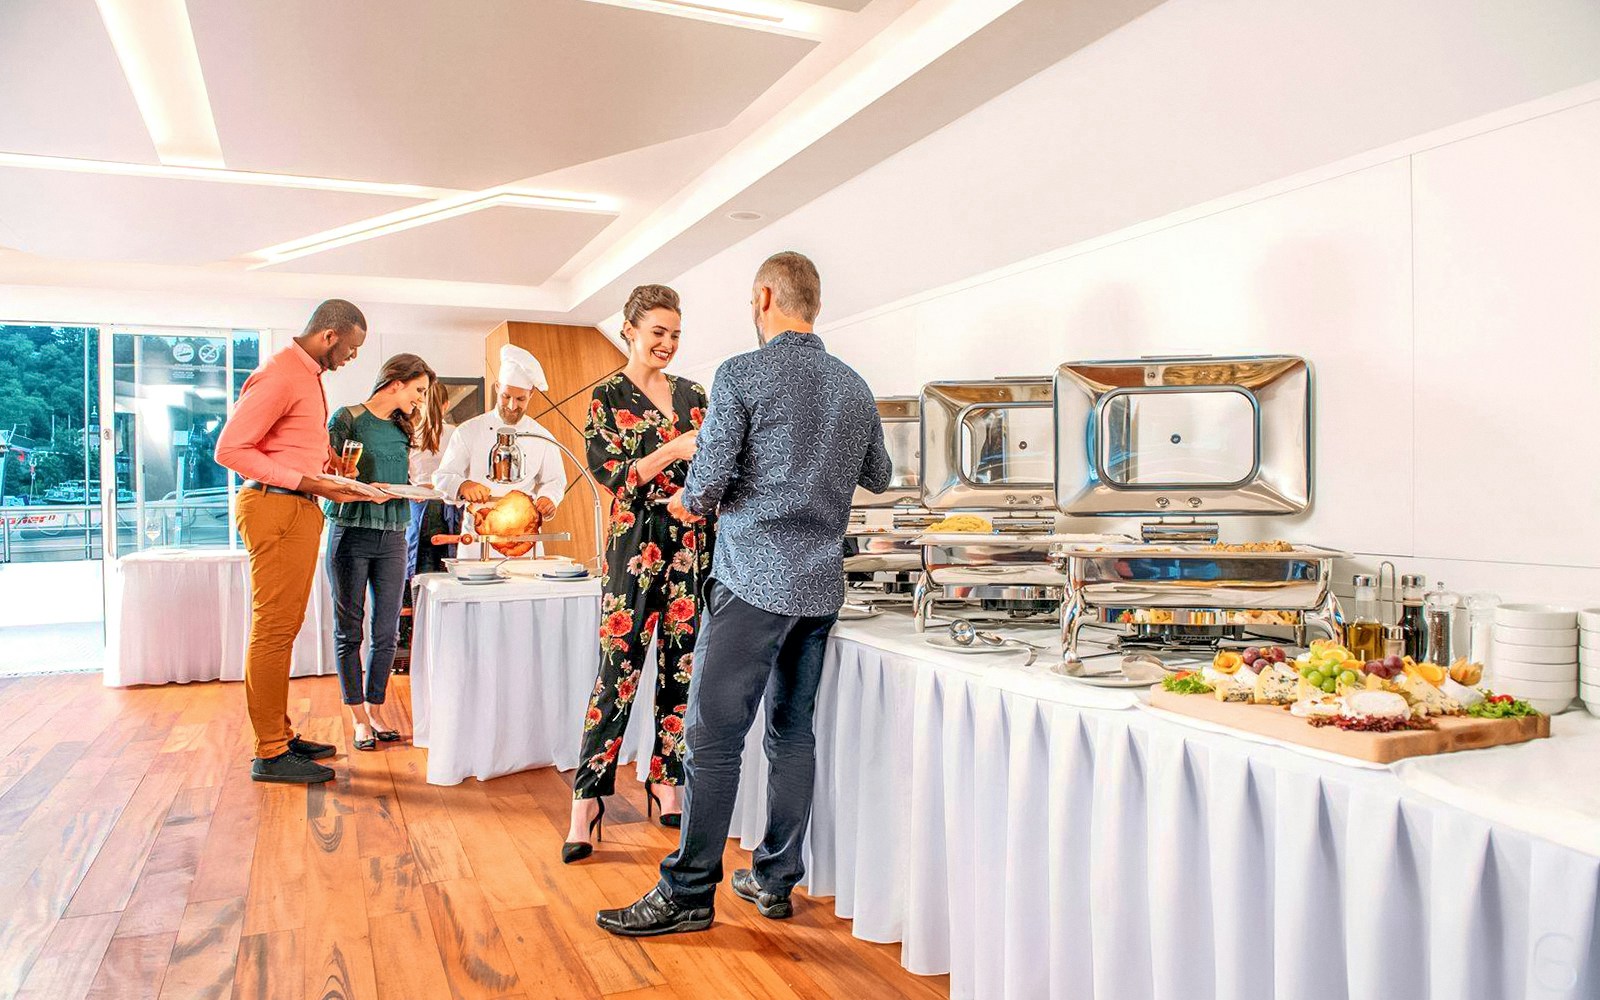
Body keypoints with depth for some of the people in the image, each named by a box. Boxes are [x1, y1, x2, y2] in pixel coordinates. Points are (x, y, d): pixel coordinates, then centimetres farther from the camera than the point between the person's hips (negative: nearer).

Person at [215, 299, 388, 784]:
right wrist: (306, 482, -20)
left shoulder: (308, 375, 18)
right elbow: (230, 449, -17)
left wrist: (333, 480, 9)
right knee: (273, 630, -6)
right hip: (276, 508, -10)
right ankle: (270, 754, 0)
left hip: (301, 509, 10)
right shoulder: (280, 375, -13)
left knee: (283, 629, 13)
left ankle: (281, 736, 21)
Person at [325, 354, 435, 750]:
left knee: (387, 632, 6)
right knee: (349, 630, 4)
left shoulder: (401, 428, 14)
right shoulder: (347, 417, -3)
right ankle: (358, 717, 13)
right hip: (351, 533, -5)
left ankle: (375, 709, 19)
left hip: (393, 537, 5)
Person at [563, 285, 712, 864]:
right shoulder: (607, 397, 1)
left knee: (681, 668, 7)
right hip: (637, 546, -4)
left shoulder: (693, 395, 13)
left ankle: (665, 784, 19)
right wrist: (672, 451, -20)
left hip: (693, 543, 5)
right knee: (618, 673, -7)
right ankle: (585, 805, 0)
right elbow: (609, 475, -10)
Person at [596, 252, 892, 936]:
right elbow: (878, 478, 22)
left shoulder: (741, 375, -8)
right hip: (822, 582, 7)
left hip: (754, 578, -6)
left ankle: (689, 893, 7)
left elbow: (707, 481, -11)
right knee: (793, 731, 13)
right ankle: (776, 880, 22)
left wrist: (690, 503, 10)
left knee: (714, 737, 0)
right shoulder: (855, 387, 10)